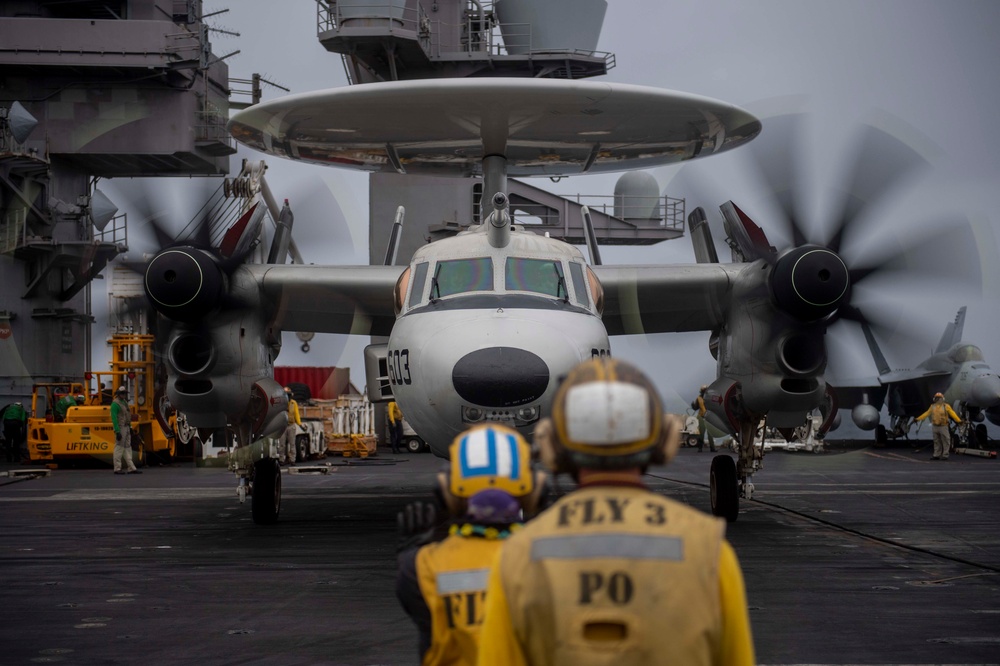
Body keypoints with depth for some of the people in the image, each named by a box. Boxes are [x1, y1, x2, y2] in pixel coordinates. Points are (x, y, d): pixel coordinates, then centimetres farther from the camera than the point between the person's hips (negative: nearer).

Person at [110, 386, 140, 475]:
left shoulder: (125, 402, 15)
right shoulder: (115, 403, -13)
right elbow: (114, 418, -18)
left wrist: (130, 427, 17)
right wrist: (117, 431, -22)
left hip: (126, 427, 9)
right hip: (120, 428, -9)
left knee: (127, 448, 9)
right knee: (119, 447, -4)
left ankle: (131, 468, 11)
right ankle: (117, 469, 1)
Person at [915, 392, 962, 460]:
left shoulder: (946, 406, -3)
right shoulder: (933, 406, 10)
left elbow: (952, 414, -9)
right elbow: (926, 413, 16)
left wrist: (958, 420, -22)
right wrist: (918, 419, 14)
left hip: (943, 427, -4)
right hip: (935, 426, 4)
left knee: (945, 441, -2)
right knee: (937, 442, 10)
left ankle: (945, 455, 4)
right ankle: (936, 455, 15)